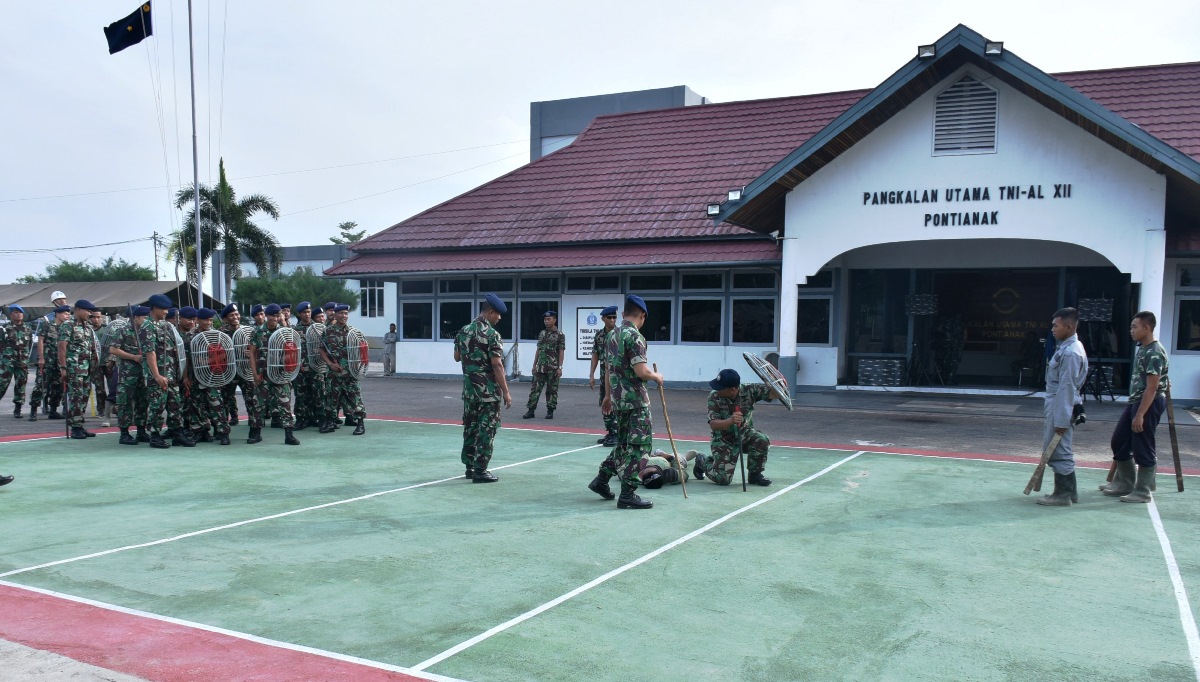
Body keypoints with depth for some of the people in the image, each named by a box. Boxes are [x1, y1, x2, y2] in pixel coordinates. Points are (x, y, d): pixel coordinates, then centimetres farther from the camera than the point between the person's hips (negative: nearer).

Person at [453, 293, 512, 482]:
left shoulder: (463, 331, 7)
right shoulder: (492, 334, -14)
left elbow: (457, 357, 18)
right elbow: (497, 365, -18)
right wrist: (505, 391, -15)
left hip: (469, 387, 7)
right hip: (488, 389, -7)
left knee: (470, 426, 15)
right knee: (487, 428, -1)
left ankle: (470, 466, 22)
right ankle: (480, 470, 0)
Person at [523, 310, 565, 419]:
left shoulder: (560, 335, -4)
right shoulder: (542, 334, 11)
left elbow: (561, 352, -7)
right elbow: (538, 350, 15)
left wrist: (560, 367, -12)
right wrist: (534, 365, 11)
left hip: (553, 368, -5)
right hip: (540, 367, 5)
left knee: (552, 390, 3)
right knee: (535, 388, 1)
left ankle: (550, 411, 11)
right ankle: (530, 410, 4)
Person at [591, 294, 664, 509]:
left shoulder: (613, 335, 11)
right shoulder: (634, 336, -16)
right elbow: (641, 371, -22)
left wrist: (608, 395, 26)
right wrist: (657, 376, -3)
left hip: (619, 398, 9)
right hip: (635, 399, -9)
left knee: (624, 443, 21)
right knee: (639, 445, -3)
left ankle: (601, 479, 23)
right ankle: (627, 494, -2)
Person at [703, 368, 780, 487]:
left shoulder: (749, 390, -17)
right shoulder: (714, 397, -20)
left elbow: (774, 394, -20)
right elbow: (713, 425, -27)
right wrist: (730, 421, -48)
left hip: (745, 434, 2)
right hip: (723, 440, -2)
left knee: (762, 440, -31)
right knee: (723, 479, -13)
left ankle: (755, 474, -4)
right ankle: (702, 462, 21)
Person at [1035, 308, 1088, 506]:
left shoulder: (1071, 352, -19)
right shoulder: (1065, 347, 12)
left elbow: (1067, 388, -20)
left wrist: (1061, 420, -20)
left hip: (1061, 407, -10)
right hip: (1056, 406, 10)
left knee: (1058, 451, -1)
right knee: (1059, 451, 17)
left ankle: (1062, 494, 7)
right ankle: (1069, 490, 26)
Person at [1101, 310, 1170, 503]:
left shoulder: (1154, 353, -19)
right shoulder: (1142, 349, 11)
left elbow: (1151, 387, -22)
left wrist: (1140, 415, -23)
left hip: (1149, 403, -10)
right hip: (1136, 401, 10)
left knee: (1142, 449, -1)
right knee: (1119, 441, 15)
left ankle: (1143, 492, 9)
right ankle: (1124, 483, 26)